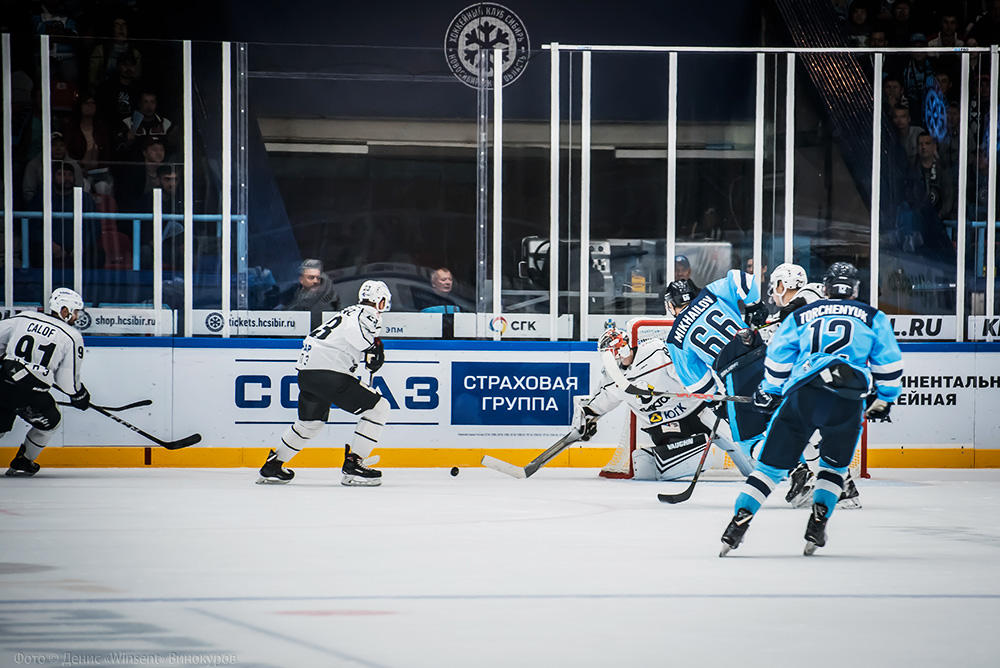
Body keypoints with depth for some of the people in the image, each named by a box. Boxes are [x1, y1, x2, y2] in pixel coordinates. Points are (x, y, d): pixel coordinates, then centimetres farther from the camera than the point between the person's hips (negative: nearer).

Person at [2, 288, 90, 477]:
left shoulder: (24, 318, 9)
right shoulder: (72, 337, 0)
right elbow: (67, 380, 1)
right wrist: (80, 396, 20)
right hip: (31, 394, -3)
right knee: (50, 422, 25)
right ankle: (22, 463, 28)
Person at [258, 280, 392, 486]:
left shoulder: (350, 312, 26)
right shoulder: (368, 315, -3)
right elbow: (353, 330, -23)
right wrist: (372, 347, -18)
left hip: (306, 371, 10)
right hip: (328, 372, -10)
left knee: (311, 422, 31)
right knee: (379, 408, -4)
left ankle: (272, 466, 38)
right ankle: (353, 465, -6)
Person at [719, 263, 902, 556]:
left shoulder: (800, 316, 22)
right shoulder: (873, 318, 19)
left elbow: (777, 359, 20)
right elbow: (888, 362, 16)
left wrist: (769, 394, 33)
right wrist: (884, 400, 27)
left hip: (801, 394, 1)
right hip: (847, 400, -1)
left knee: (772, 462, 6)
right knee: (834, 464, 18)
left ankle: (740, 520, -5)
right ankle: (817, 523, 4)